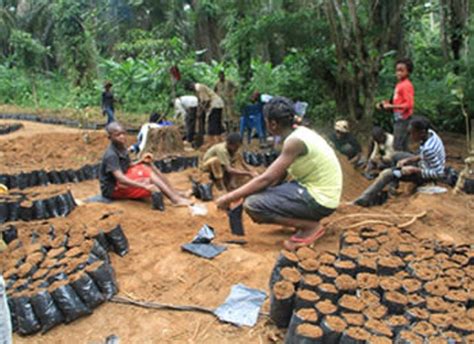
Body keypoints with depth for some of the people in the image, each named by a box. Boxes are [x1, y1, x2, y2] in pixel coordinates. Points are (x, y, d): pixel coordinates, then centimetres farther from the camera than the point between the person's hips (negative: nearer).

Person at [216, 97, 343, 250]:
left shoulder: (295, 141, -21)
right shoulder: (298, 133, 7)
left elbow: (266, 179, -22)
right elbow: (278, 177, 12)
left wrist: (229, 198, -14)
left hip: (319, 199, -10)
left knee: (251, 204, -18)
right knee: (259, 192, 17)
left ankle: (310, 226, -7)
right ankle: (307, 221, 11)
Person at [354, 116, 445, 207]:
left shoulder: (428, 149, -37)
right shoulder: (429, 133, -12)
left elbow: (439, 173, -30)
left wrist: (413, 169, -26)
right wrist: (407, 160, -6)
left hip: (425, 175, -9)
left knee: (386, 173, -13)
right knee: (397, 156, 19)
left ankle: (365, 199, -9)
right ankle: (393, 186, 18)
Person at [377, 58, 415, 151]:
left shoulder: (406, 85, -14)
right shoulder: (399, 84, 12)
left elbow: (409, 104, -20)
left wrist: (391, 106, -20)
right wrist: (387, 104, 4)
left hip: (403, 119, -9)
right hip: (398, 119, 9)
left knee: (398, 146, -9)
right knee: (403, 146, 15)